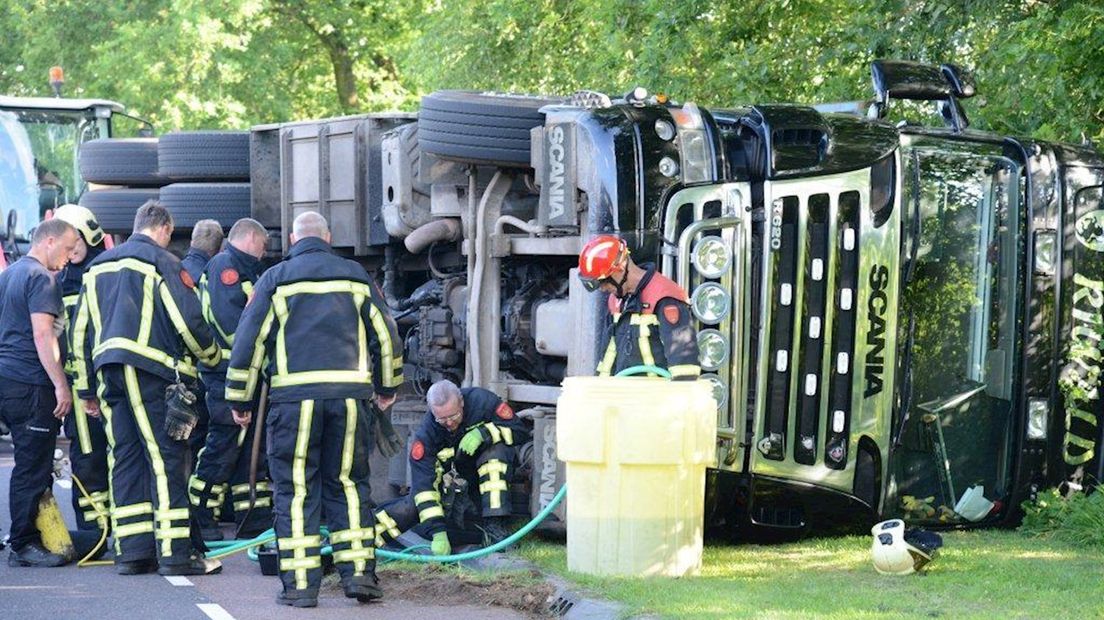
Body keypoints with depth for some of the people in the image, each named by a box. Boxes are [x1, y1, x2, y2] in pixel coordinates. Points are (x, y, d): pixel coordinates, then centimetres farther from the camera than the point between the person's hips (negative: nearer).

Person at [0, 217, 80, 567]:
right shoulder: (41, 278, -10)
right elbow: (42, 334, -19)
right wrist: (61, 384, -20)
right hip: (30, 383, -9)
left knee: (29, 465, 14)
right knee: (32, 468, -6)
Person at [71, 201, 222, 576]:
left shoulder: (99, 267, 19)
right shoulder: (162, 263, -4)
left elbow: (81, 331, 20)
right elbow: (188, 320, -11)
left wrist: (87, 389, 24)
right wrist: (211, 356, 8)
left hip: (108, 373, 7)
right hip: (151, 372, -7)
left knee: (126, 459, 9)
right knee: (166, 459, -6)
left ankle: (131, 551, 6)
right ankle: (174, 553, -9)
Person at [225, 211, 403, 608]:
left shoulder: (276, 279, 4)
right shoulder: (356, 277, 12)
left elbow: (249, 340, 2)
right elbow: (386, 335, 17)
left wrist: (239, 399, 10)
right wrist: (387, 386, 30)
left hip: (294, 397, -2)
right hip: (350, 396, 2)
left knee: (296, 490, 2)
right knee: (349, 485, 11)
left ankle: (300, 584, -1)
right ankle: (358, 572, 4)